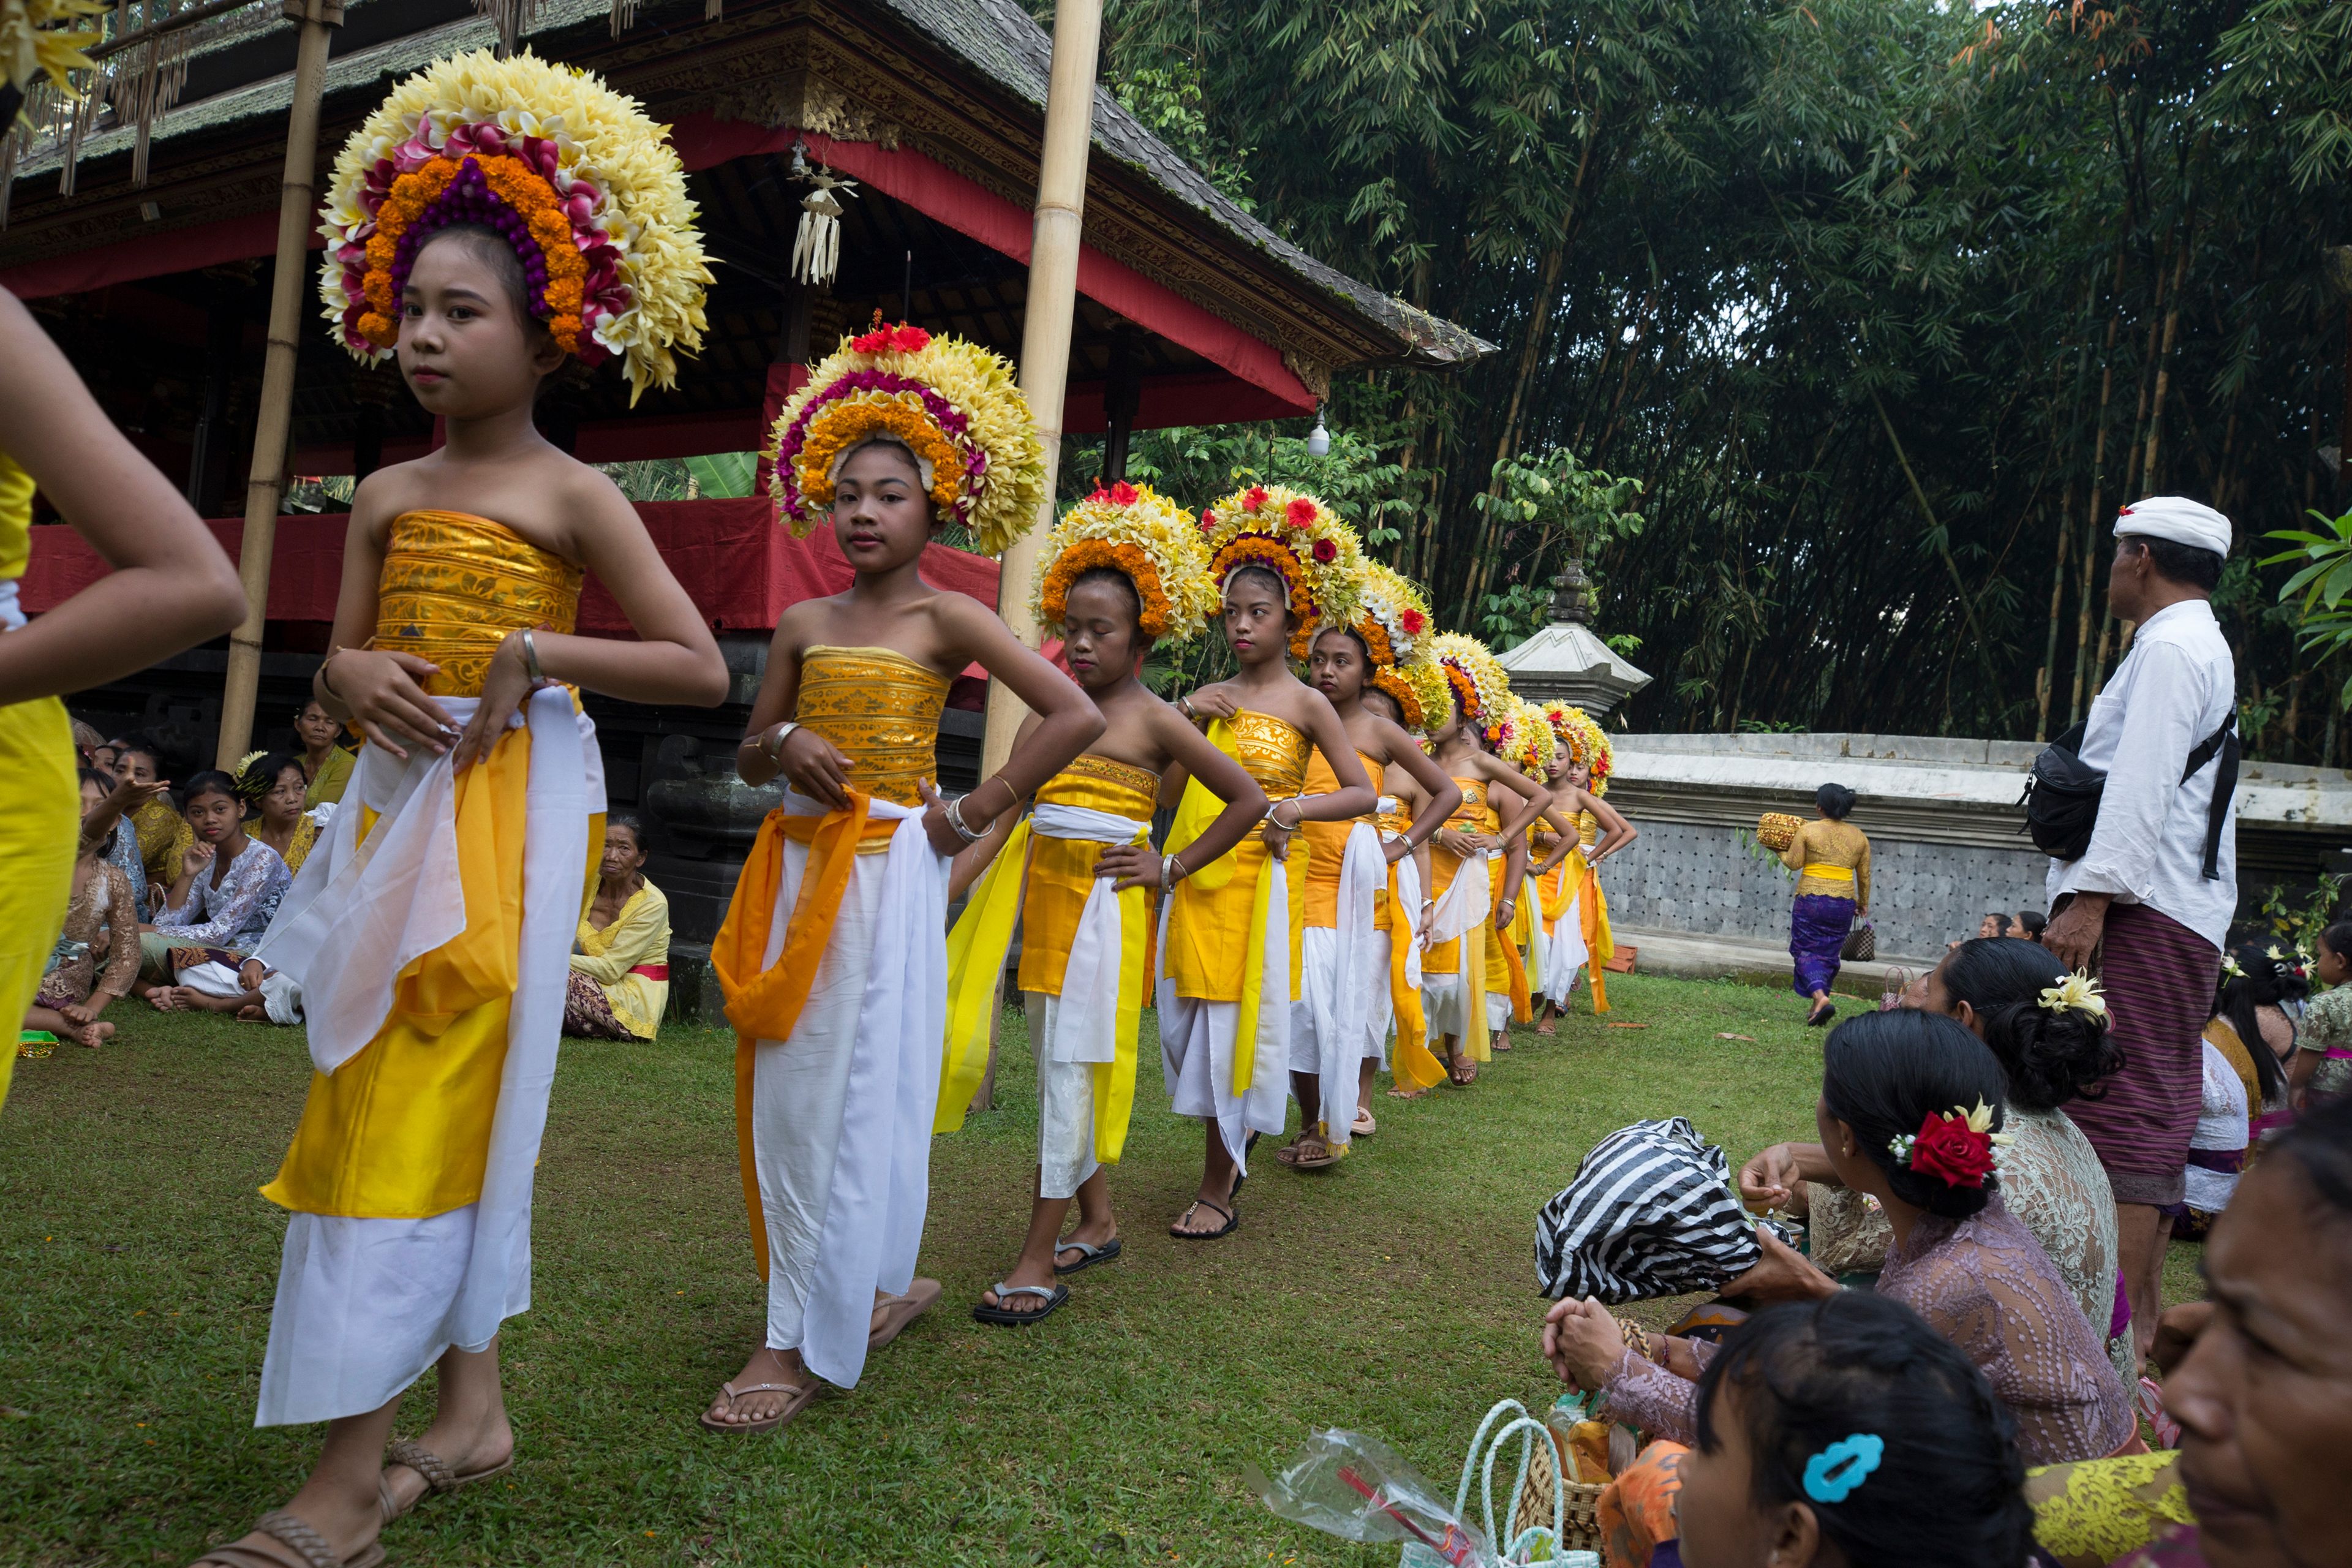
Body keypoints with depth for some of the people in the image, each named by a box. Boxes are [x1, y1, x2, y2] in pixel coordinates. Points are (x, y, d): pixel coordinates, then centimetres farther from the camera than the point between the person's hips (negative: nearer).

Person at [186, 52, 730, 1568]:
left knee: (421, 1107, -7)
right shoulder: (389, 494, 12)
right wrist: (351, 678, -7)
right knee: (440, 1105, 10)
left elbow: (702, 667, -8)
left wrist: (540, 654, -15)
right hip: (397, 800, 7)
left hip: (509, 807, -7)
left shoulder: (573, 495, -4)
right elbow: (338, 668, 15)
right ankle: (475, 1406, 23)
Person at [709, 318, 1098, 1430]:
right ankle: (878, 1288, 27)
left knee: (853, 1097, -1)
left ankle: (805, 1339, 8)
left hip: (887, 871, -6)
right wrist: (785, 743, -7)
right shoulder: (805, 624, 10)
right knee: (785, 1089, 10)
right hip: (795, 866, 6)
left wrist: (974, 814, -11)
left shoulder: (945, 618, -5)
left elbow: (1076, 716, -12)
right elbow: (748, 759, 16)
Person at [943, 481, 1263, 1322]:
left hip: (1104, 903, -6)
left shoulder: (1153, 721, -5)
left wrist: (1172, 866, -4)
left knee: (1070, 1069, -5)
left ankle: (1040, 1261, 1)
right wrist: (941, 887, -3)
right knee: (1055, 1061, 12)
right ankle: (1098, 1222, 29)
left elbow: (1248, 801, -1)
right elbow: (1001, 817, 7)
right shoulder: (1044, 716, 9)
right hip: (1041, 894, 6)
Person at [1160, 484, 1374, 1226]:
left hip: (1261, 876, -4)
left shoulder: (1306, 704, -3)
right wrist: (1183, 714, -6)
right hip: (1197, 874, 4)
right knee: (1190, 1018, 9)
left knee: (1236, 1021, 1)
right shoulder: (1209, 697, 8)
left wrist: (1296, 805, -19)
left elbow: (1363, 793, -4)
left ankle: (1218, 1190, 11)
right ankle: (1233, 1135, 34)